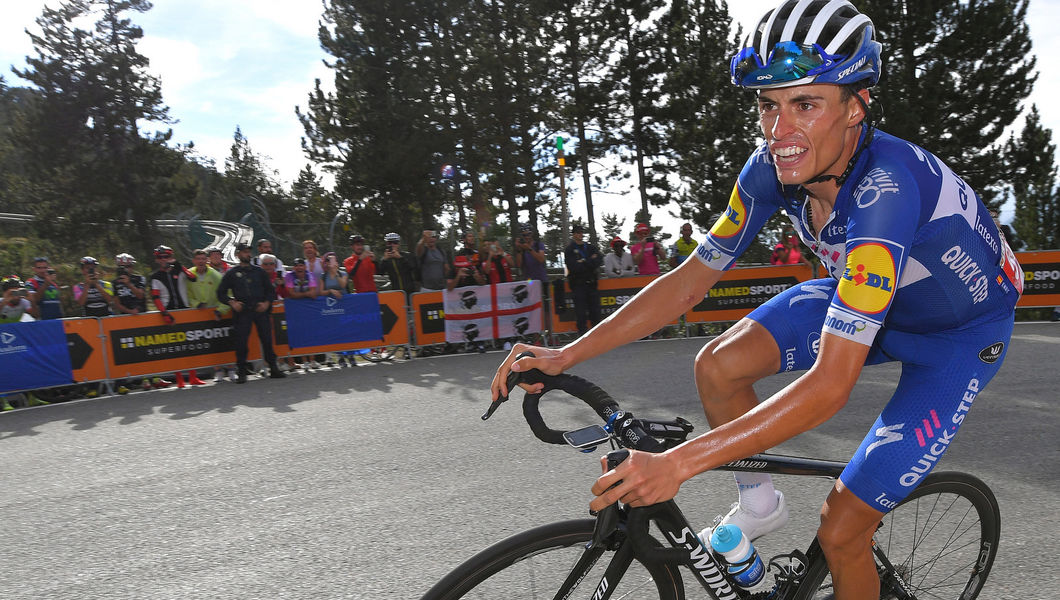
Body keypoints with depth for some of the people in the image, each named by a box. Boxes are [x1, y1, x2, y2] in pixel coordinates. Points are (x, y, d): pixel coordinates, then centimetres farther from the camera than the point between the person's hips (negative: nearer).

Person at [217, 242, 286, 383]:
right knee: (241, 341, -5)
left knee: (267, 338, 0)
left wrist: (267, 302, -1)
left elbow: (270, 290, 17)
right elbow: (221, 293, 10)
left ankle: (273, 369, 8)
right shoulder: (232, 273, 9)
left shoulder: (258, 271, 15)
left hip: (261, 310, 2)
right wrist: (231, 302, -7)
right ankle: (241, 371, 4)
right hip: (242, 311, -1)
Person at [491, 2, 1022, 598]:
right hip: (864, 294, 6)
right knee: (718, 366, -16)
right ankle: (760, 504, 9)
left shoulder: (885, 188, -40)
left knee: (840, 531, -9)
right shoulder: (774, 166, -20)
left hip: (963, 330, -5)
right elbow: (691, 278, -14)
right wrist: (568, 354, -22)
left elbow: (831, 385, -44)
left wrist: (678, 463, -48)